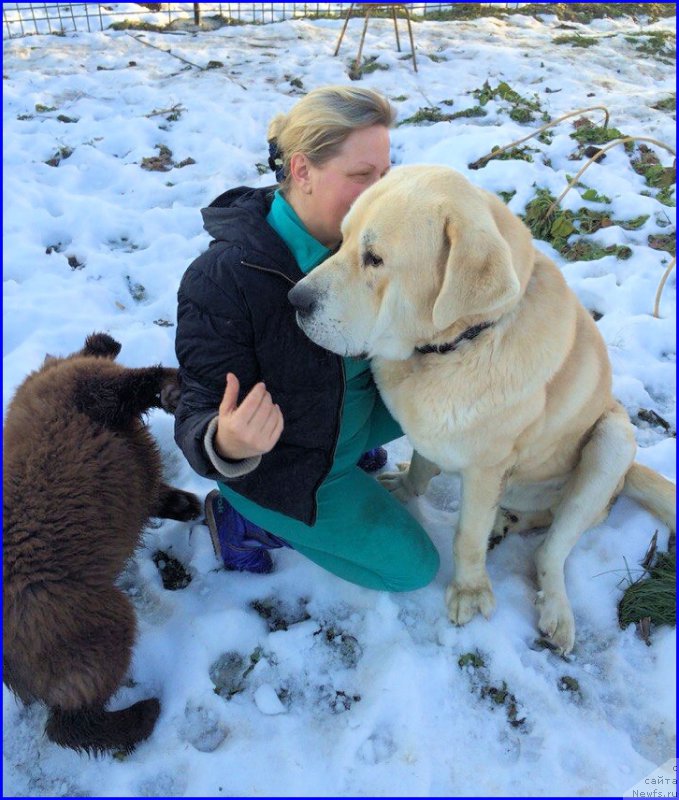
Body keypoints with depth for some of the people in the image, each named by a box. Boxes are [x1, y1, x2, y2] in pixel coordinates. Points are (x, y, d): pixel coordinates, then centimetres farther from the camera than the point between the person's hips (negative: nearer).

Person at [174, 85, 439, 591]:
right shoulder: (220, 282, -32)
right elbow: (200, 416, -29)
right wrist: (228, 445, -52)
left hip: (357, 410, 7)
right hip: (285, 465, -6)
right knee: (414, 566, -1)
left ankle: (357, 449, 17)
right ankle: (244, 518, 7)